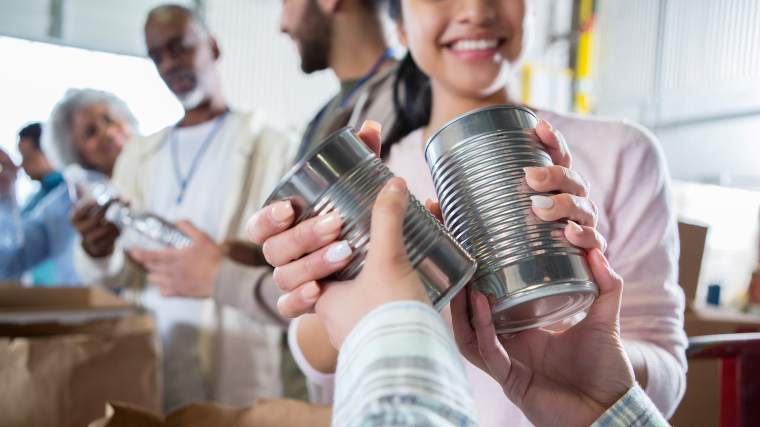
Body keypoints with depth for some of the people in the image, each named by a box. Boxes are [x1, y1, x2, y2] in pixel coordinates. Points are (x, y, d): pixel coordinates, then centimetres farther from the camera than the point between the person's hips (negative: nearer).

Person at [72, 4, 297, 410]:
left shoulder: (271, 147, -9)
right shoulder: (137, 157, 10)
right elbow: (120, 275, 8)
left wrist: (222, 278, -25)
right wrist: (99, 253, -12)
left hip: (234, 383, -5)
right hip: (143, 375, 5)